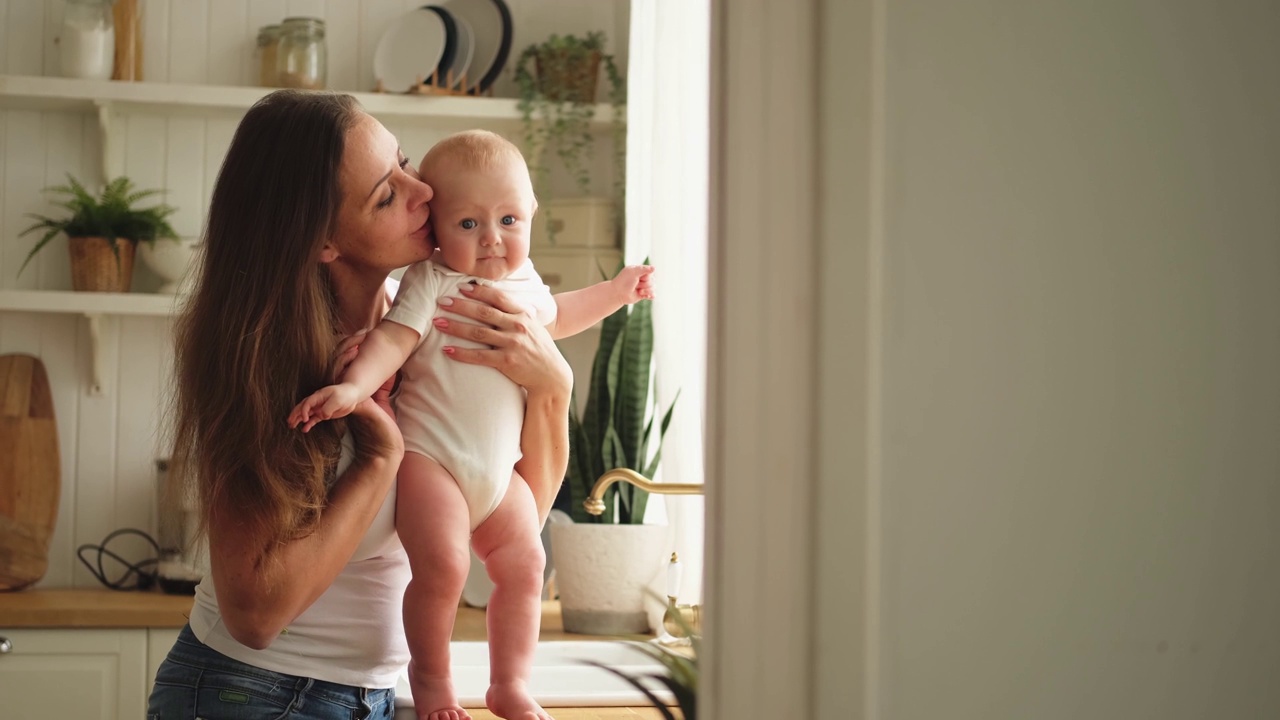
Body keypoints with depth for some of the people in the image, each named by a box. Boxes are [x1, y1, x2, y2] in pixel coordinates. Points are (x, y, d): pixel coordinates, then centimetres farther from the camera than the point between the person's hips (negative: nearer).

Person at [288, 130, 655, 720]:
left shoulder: (524, 280, 12)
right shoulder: (432, 283, -9)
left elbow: (553, 316, 35)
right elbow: (391, 340, -22)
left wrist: (617, 290, 35)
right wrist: (353, 385, -39)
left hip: (499, 467, 7)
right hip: (429, 455, -7)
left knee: (524, 565, 1)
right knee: (443, 566, -20)